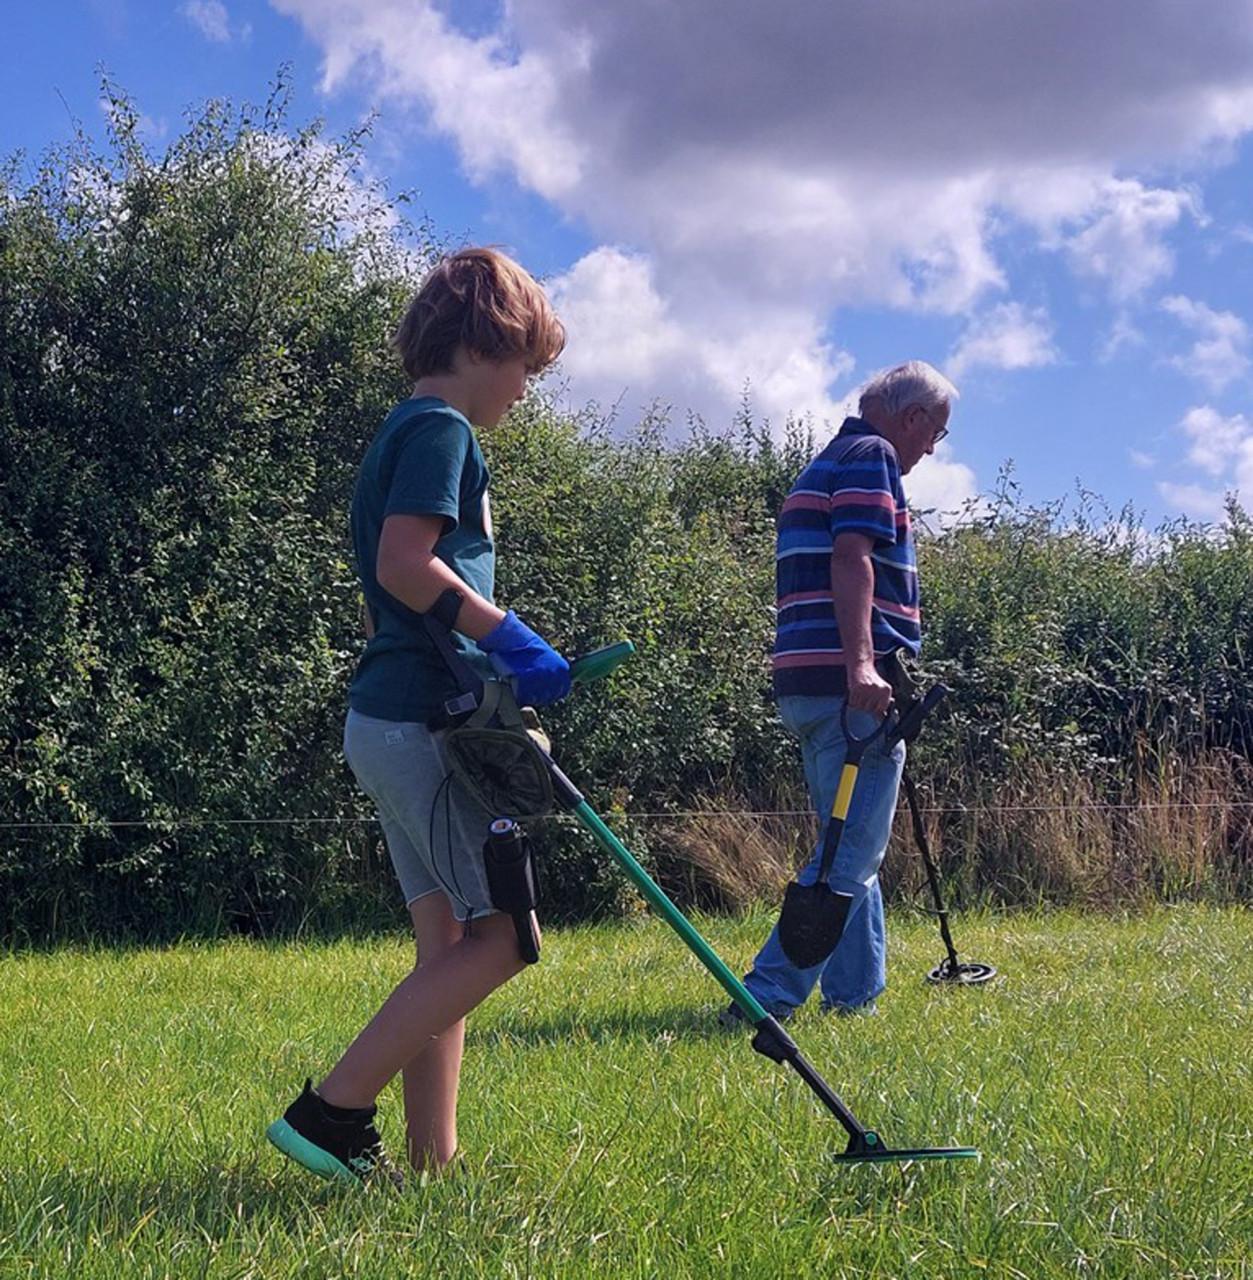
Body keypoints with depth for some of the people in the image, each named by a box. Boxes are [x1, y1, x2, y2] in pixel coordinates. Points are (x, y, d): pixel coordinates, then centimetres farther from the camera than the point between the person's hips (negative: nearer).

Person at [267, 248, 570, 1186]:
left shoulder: (407, 432, 22)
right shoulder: (440, 428, -8)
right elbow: (403, 563, -22)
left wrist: (495, 665, 14)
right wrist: (510, 637, -15)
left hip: (392, 716, 10)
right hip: (424, 718, -10)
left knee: (451, 946, 9)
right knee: (499, 937, -8)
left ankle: (432, 1162, 9)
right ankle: (331, 1112, -7)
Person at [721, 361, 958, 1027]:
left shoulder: (825, 463, 25)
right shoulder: (871, 456, -5)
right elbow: (852, 560, -19)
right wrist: (860, 665, -28)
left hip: (808, 686, 10)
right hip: (853, 686, -10)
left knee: (849, 847, 16)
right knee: (852, 853, -9)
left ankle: (854, 993, 20)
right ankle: (767, 993, -15)